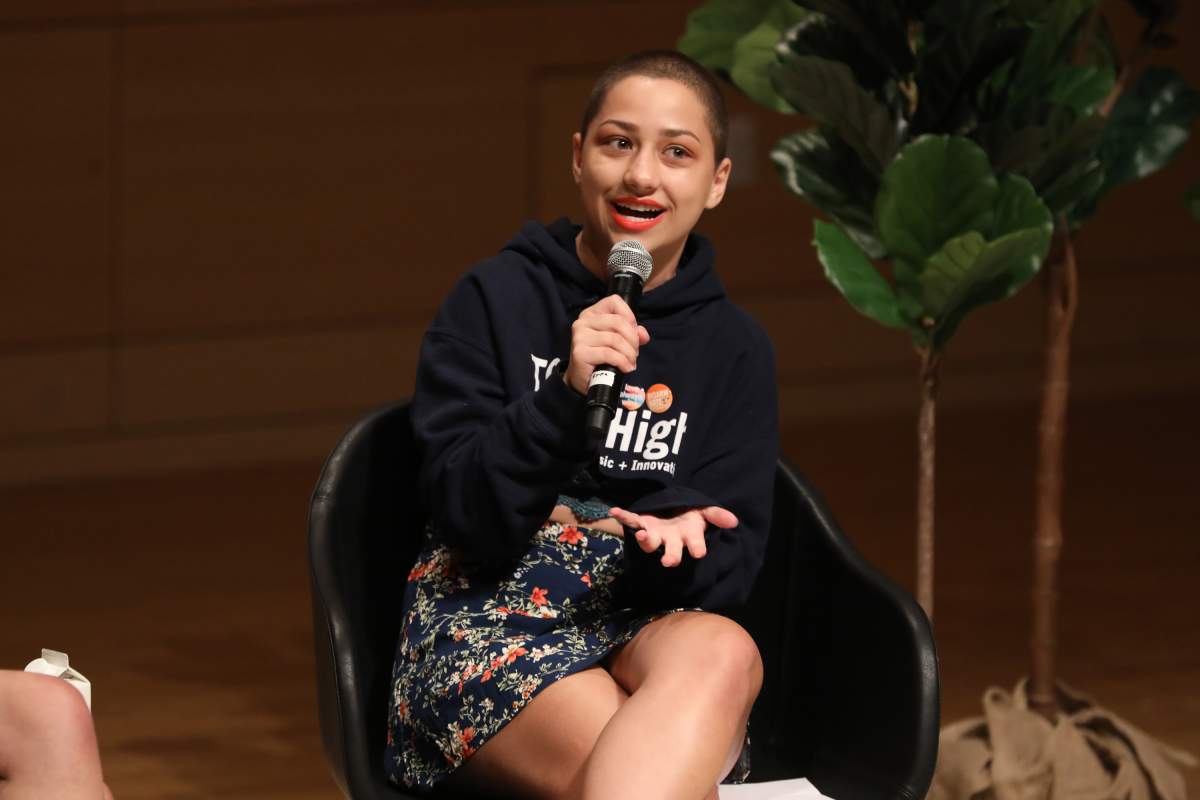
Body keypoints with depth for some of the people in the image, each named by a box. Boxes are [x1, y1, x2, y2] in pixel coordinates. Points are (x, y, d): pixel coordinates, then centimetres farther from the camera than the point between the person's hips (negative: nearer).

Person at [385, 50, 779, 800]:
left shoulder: (735, 345, 11)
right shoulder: (495, 301, 3)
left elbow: (732, 559, 5)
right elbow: (470, 518, -5)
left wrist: (679, 540, -20)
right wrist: (566, 395, -21)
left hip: (651, 623, 4)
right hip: (486, 623, -3)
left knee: (726, 653, -38)